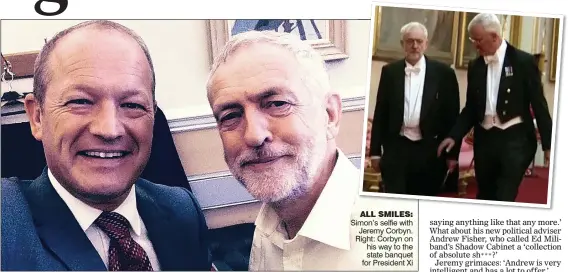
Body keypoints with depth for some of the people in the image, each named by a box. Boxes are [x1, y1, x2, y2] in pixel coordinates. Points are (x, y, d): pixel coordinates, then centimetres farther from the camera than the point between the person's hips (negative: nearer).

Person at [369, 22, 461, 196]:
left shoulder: (444, 73, 0)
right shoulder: (389, 71, 4)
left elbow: (452, 115, 1)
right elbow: (380, 113, 6)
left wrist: (452, 153, 0)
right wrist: (375, 151, 3)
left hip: (430, 151, 0)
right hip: (396, 149, 0)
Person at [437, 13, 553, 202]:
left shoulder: (523, 61, -4)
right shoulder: (475, 66, 8)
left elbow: (539, 104, -2)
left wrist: (548, 144, -3)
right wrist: (454, 136, -1)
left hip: (515, 138, -4)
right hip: (484, 139, 5)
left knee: (504, 198, -12)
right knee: (485, 197, 13)